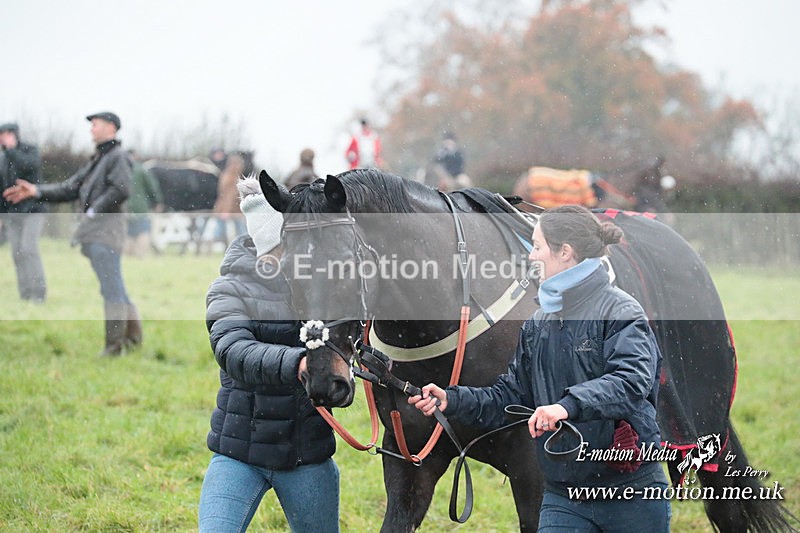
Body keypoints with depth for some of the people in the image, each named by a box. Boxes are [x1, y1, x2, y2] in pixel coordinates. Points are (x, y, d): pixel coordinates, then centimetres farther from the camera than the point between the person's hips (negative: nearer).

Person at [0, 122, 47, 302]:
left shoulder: (31, 151, -3)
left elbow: (28, 166, -26)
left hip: (33, 209, -5)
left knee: (28, 249, -17)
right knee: (17, 253, 0)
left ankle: (39, 293, -14)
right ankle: (25, 294, 3)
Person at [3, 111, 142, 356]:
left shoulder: (118, 156, -5)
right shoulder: (95, 161, 24)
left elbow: (121, 189, -20)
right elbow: (69, 189, 21)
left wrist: (94, 211, -15)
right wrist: (35, 191, 12)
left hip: (106, 227, -10)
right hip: (93, 231, 10)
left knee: (111, 288, -9)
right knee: (114, 288, 12)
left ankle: (114, 345, -9)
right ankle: (133, 334, 18)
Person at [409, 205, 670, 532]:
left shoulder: (620, 312, -10)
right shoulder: (539, 323, 12)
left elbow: (632, 379, -27)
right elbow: (511, 396, 14)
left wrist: (569, 405, -41)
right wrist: (452, 401, -2)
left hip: (631, 492, -5)